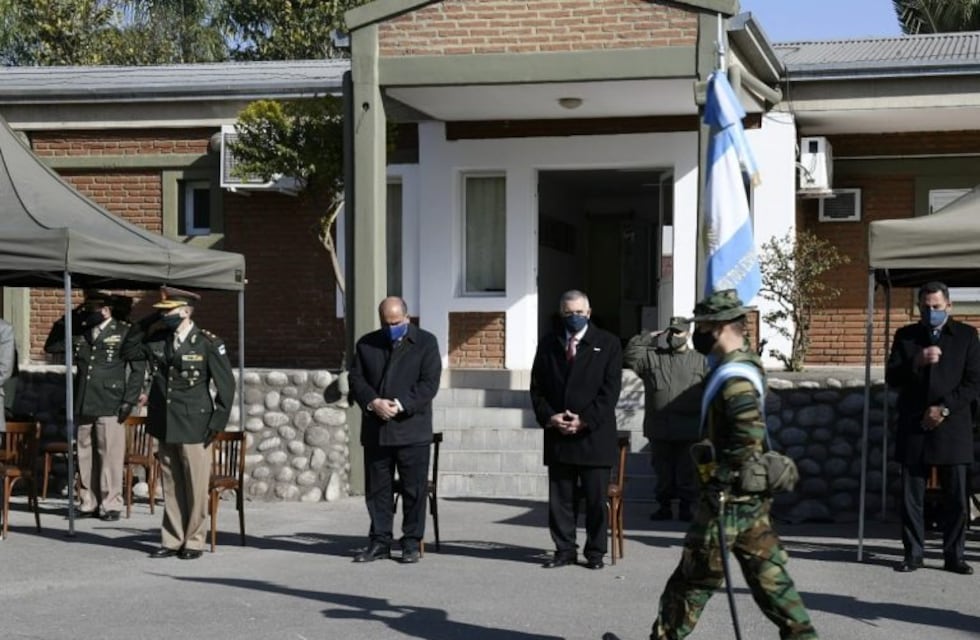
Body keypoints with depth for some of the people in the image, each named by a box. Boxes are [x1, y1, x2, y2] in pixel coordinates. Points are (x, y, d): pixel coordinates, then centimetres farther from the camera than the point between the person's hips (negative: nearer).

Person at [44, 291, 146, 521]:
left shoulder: (124, 332, 2)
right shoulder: (79, 332, 13)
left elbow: (138, 368, 1)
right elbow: (51, 346, 14)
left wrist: (129, 400, -6)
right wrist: (68, 319, 4)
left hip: (110, 406, -4)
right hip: (83, 405, 4)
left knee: (110, 456, -4)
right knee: (85, 455, 6)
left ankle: (111, 504, 4)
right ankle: (88, 503, 15)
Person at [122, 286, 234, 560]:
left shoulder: (208, 344, -7)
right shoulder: (157, 340, 8)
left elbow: (226, 384, -4)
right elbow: (128, 350, 17)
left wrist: (218, 422, -9)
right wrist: (146, 322, 4)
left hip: (194, 428, -5)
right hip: (164, 426, 5)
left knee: (195, 487, 1)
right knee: (170, 486, 10)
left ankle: (193, 542, 10)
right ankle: (172, 540, 18)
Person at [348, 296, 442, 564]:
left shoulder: (426, 342, 2)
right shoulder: (366, 344, 11)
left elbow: (429, 383, -6)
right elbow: (356, 379, 6)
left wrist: (400, 405, -17)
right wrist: (373, 402, -13)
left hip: (412, 429, -3)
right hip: (375, 430, 3)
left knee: (414, 489, 0)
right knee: (377, 488, 6)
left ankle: (412, 542, 8)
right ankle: (379, 541, 14)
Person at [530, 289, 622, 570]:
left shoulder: (607, 344, 2)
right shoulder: (548, 344, 11)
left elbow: (611, 389, -4)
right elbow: (537, 387, 10)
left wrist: (585, 420, -12)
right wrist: (549, 417, -6)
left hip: (594, 435, -3)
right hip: (557, 436, 3)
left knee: (596, 498, 1)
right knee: (560, 497, 5)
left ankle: (595, 552, 10)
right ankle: (564, 550, 12)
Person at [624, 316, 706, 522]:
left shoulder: (700, 361, 6)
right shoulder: (651, 357, 7)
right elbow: (629, 355, -6)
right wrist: (649, 337, -4)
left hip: (688, 430, -1)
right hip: (659, 429, 1)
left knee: (687, 472, 5)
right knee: (662, 471, 9)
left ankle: (686, 507, 16)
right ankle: (664, 506, 19)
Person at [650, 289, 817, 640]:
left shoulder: (733, 377, -20)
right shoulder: (745, 364, 11)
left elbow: (750, 432, -31)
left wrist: (722, 476, -23)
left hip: (730, 498, -9)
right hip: (752, 496, 10)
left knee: (694, 577, 3)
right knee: (767, 573, 12)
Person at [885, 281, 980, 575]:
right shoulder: (905, 336, 11)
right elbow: (892, 378, 4)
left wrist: (944, 408, -9)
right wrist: (916, 362, -14)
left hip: (952, 428, -1)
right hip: (913, 429, 1)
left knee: (956, 498, 0)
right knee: (911, 496, 1)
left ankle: (954, 556, 7)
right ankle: (913, 554, 7)